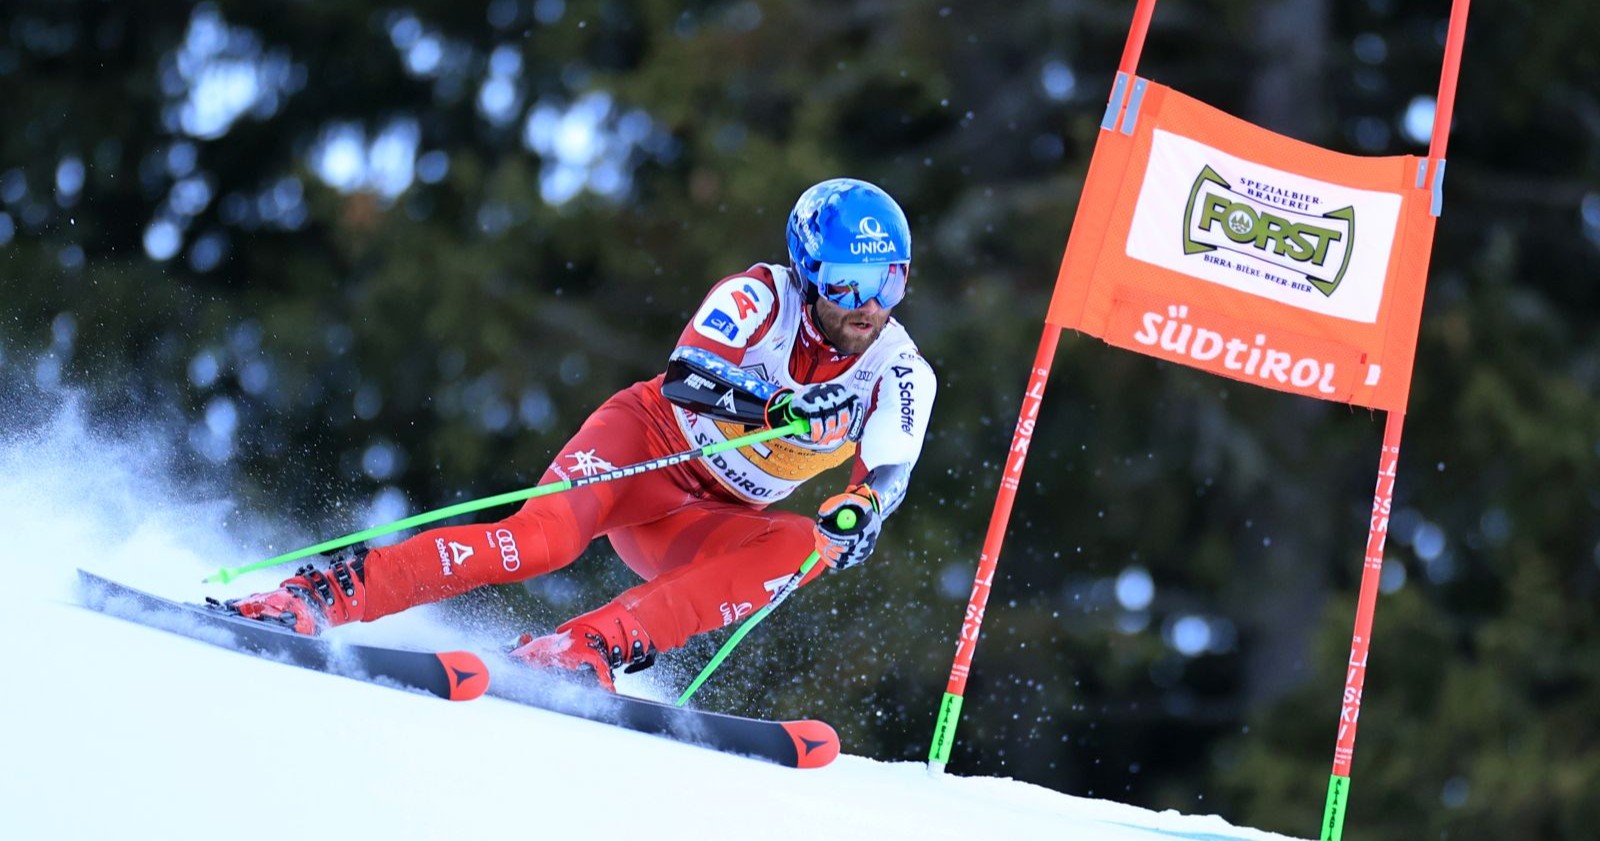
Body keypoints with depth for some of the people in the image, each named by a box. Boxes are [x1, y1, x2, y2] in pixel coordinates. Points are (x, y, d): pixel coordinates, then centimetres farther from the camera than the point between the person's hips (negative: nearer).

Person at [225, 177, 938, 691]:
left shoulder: (902, 377, -8)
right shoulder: (761, 297, -17)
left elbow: (887, 476, -20)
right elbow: (682, 376, -31)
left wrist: (859, 510, -43)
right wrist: (771, 406, -48)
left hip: (701, 523, 3)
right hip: (647, 441, -3)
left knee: (799, 547, -30)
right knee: (542, 538, -33)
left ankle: (585, 649, -38)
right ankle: (324, 594, -29)